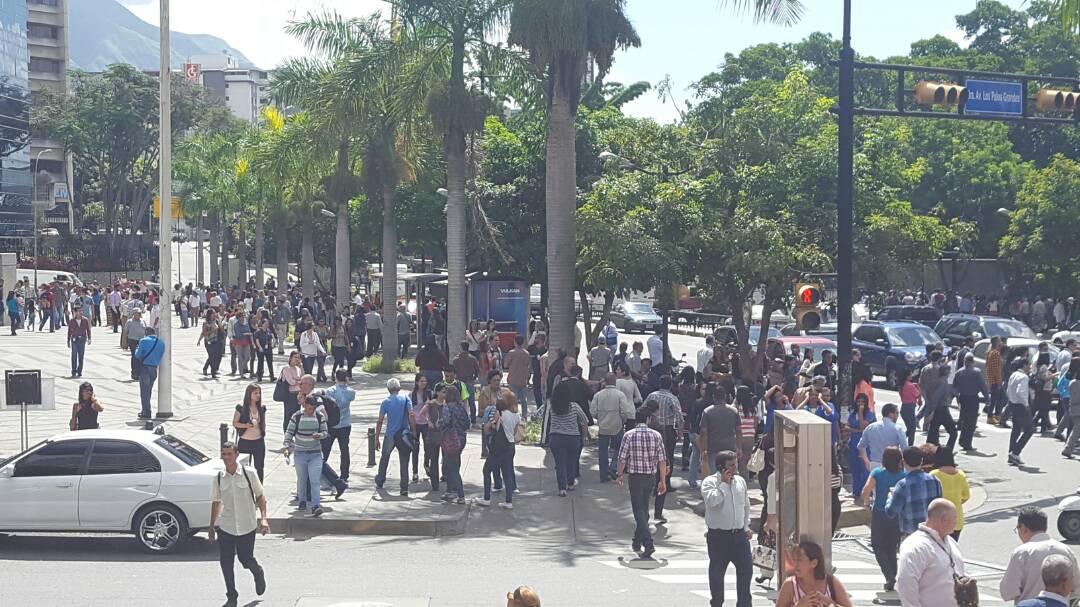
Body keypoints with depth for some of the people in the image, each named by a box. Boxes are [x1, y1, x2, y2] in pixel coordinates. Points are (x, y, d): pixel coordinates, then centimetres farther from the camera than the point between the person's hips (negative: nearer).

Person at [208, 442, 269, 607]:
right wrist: (211, 528, 12)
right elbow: (216, 503, 10)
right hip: (225, 527, 2)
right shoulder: (218, 478, 1)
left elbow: (260, 496, -1)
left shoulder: (248, 474, -7)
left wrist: (263, 518, -12)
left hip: (247, 526, -2)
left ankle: (258, 574, 38)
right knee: (225, 562, 1)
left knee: (246, 559, 3)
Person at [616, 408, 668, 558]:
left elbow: (622, 458, -7)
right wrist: (662, 481, 5)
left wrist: (619, 475, 8)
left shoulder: (629, 435, -7)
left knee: (639, 511, -3)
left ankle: (648, 543, -17)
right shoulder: (656, 435, -1)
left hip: (635, 477, -3)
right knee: (644, 508, 18)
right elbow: (662, 460, -1)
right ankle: (637, 541, 30)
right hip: (651, 477, 3)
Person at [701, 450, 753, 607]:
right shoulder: (710, 482, -8)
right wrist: (724, 483, -19)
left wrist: (747, 526, 14)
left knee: (746, 568, 6)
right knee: (717, 571, 3)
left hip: (739, 534, 5)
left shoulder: (740, 481, 9)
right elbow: (711, 501, -27)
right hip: (718, 535, -5)